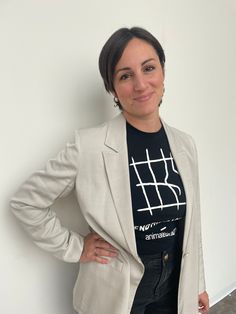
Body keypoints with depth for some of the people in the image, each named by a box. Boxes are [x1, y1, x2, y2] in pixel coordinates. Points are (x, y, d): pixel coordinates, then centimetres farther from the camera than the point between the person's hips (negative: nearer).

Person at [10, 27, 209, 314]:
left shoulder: (184, 144, -5)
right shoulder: (90, 146, -22)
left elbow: (189, 223, 4)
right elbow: (25, 202, -13)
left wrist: (197, 284, 10)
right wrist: (74, 248, -11)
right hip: (117, 289, -3)